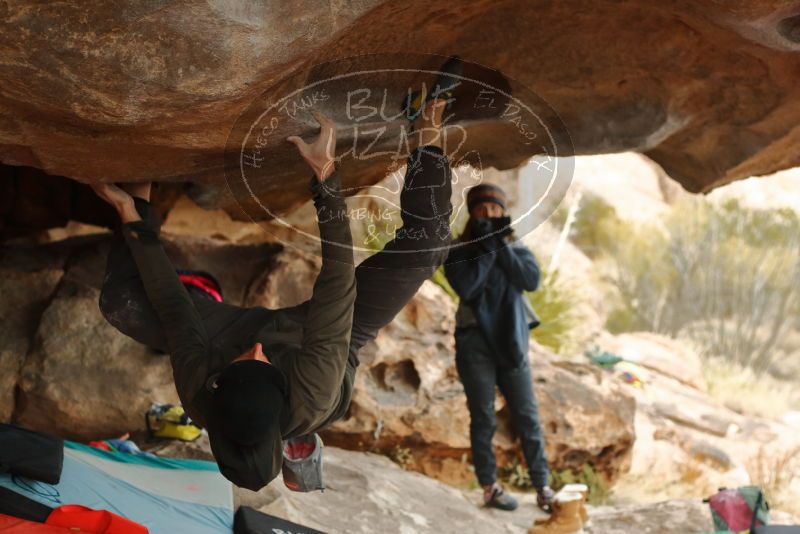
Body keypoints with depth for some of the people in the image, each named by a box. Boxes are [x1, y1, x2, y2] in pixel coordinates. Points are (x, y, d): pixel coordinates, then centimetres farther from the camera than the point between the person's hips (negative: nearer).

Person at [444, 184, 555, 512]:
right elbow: (466, 288, -16)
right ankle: (490, 488, 10)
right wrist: (487, 248, -14)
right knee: (483, 418, 2)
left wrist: (501, 245, -13)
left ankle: (542, 488, 4)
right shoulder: (457, 251, 1)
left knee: (528, 416, 0)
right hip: (475, 343, -2)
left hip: (511, 343, 3)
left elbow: (531, 280, -9)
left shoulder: (516, 249, 10)